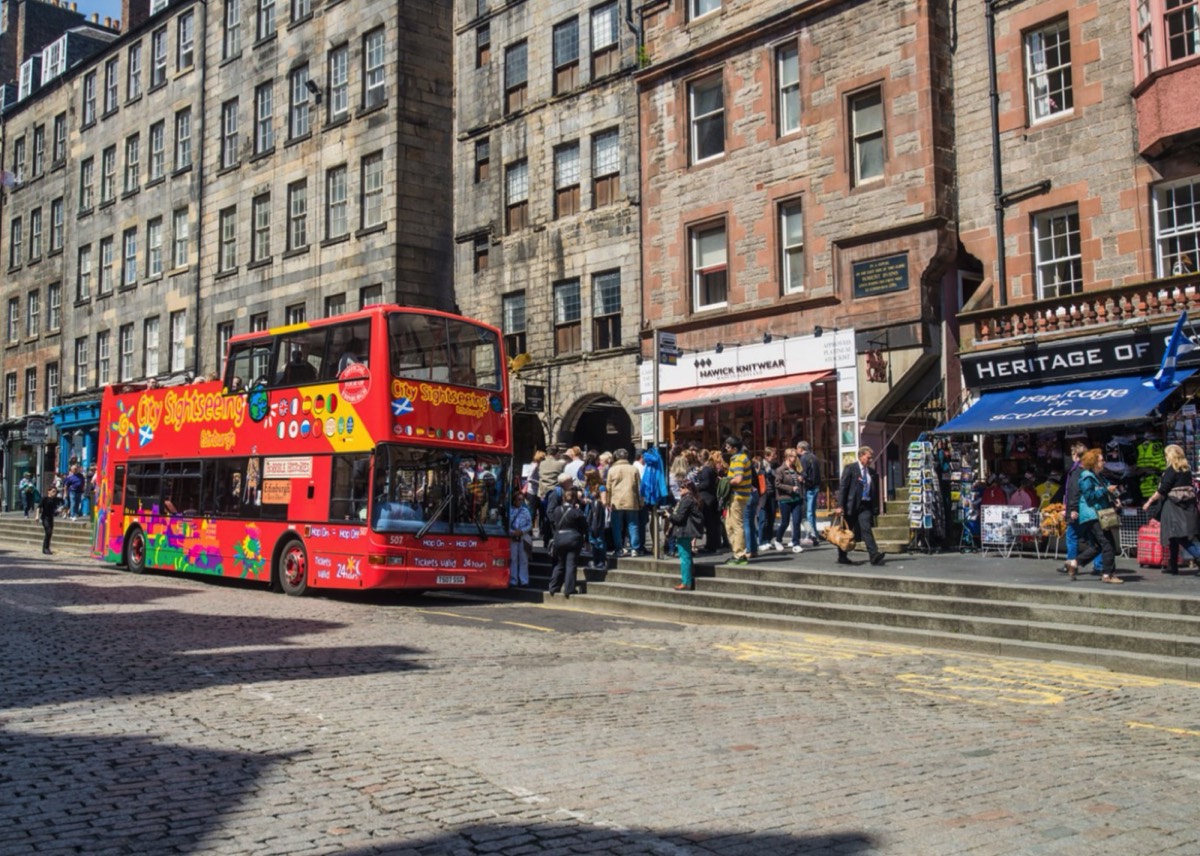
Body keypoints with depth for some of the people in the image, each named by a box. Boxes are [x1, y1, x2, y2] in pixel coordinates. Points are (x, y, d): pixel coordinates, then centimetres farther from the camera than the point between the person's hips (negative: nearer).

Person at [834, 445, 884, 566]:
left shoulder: (872, 472, 10)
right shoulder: (850, 468, -5)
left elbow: (875, 491, 12)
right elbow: (842, 487, -9)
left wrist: (876, 508, 5)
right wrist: (840, 506, -14)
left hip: (865, 505, 3)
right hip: (851, 505, -3)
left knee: (867, 530, -11)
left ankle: (875, 556, -18)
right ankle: (842, 557, 21)